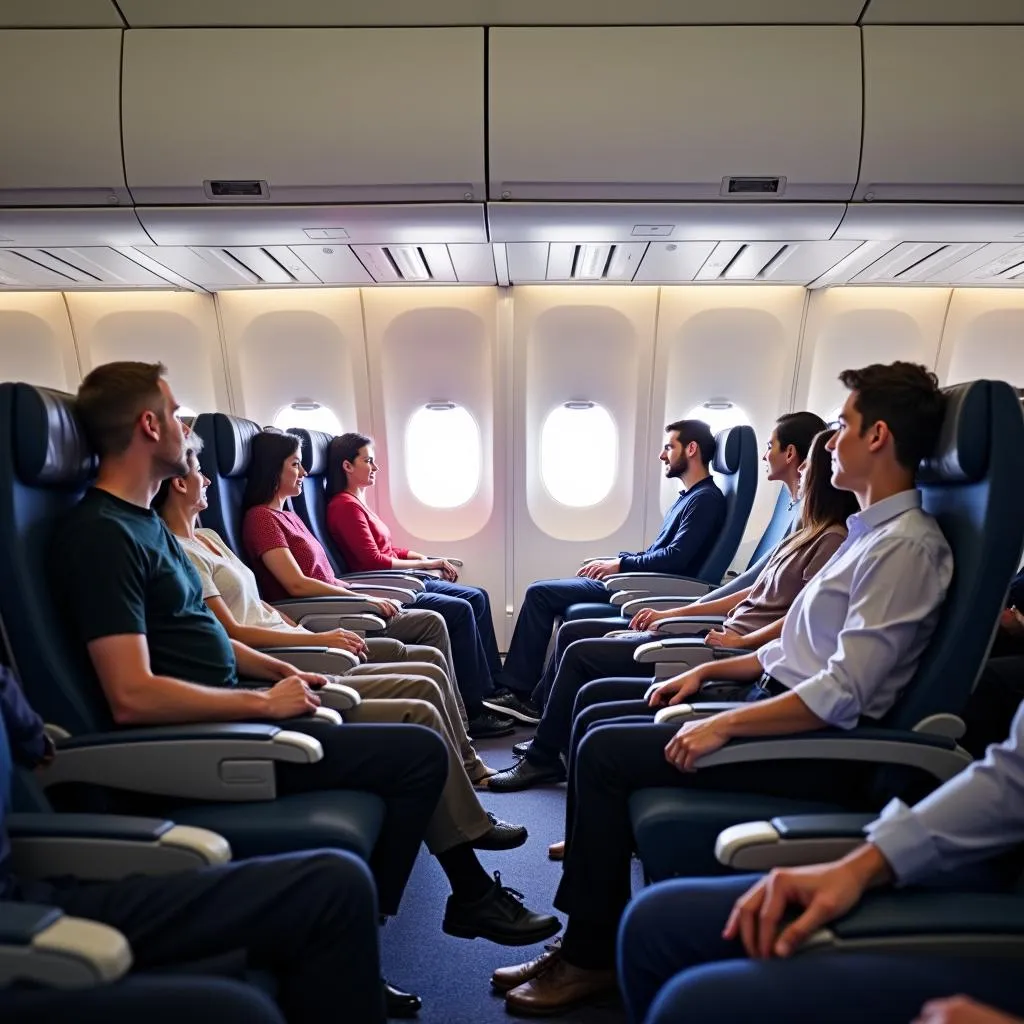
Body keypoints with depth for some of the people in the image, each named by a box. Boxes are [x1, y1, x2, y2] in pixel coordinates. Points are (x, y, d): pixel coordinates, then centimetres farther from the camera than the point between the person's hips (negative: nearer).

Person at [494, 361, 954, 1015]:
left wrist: (724, 726, -21)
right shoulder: (872, 531, 14)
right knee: (595, 715, 5)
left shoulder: (906, 546, -17)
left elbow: (842, 695, -24)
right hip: (779, 701, 10)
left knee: (605, 751, -15)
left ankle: (593, 955, 3)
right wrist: (708, 672, 11)